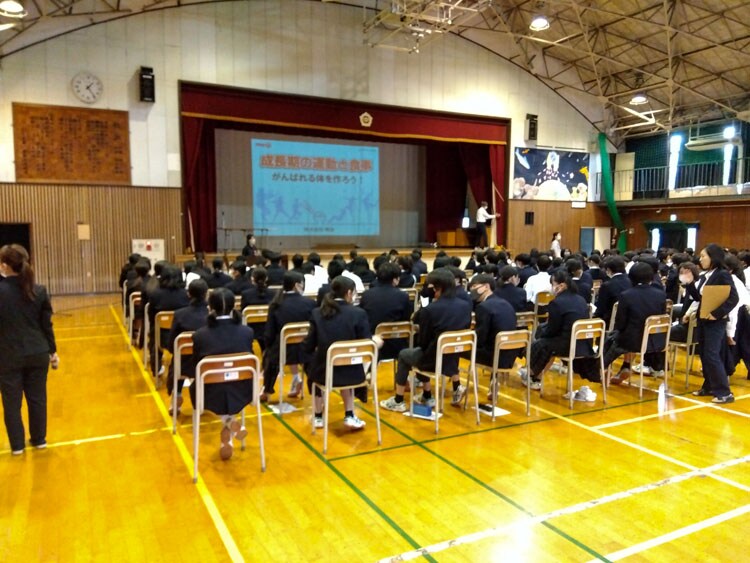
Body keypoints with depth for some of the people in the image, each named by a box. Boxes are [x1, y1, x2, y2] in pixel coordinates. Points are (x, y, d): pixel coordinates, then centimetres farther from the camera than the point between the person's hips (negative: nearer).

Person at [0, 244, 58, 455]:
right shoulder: (39, 291, -5)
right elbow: (47, 325, 1)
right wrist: (52, 351, 10)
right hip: (38, 354, 2)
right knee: (37, 398, 14)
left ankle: (17, 445, 22)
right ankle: (39, 440, 26)